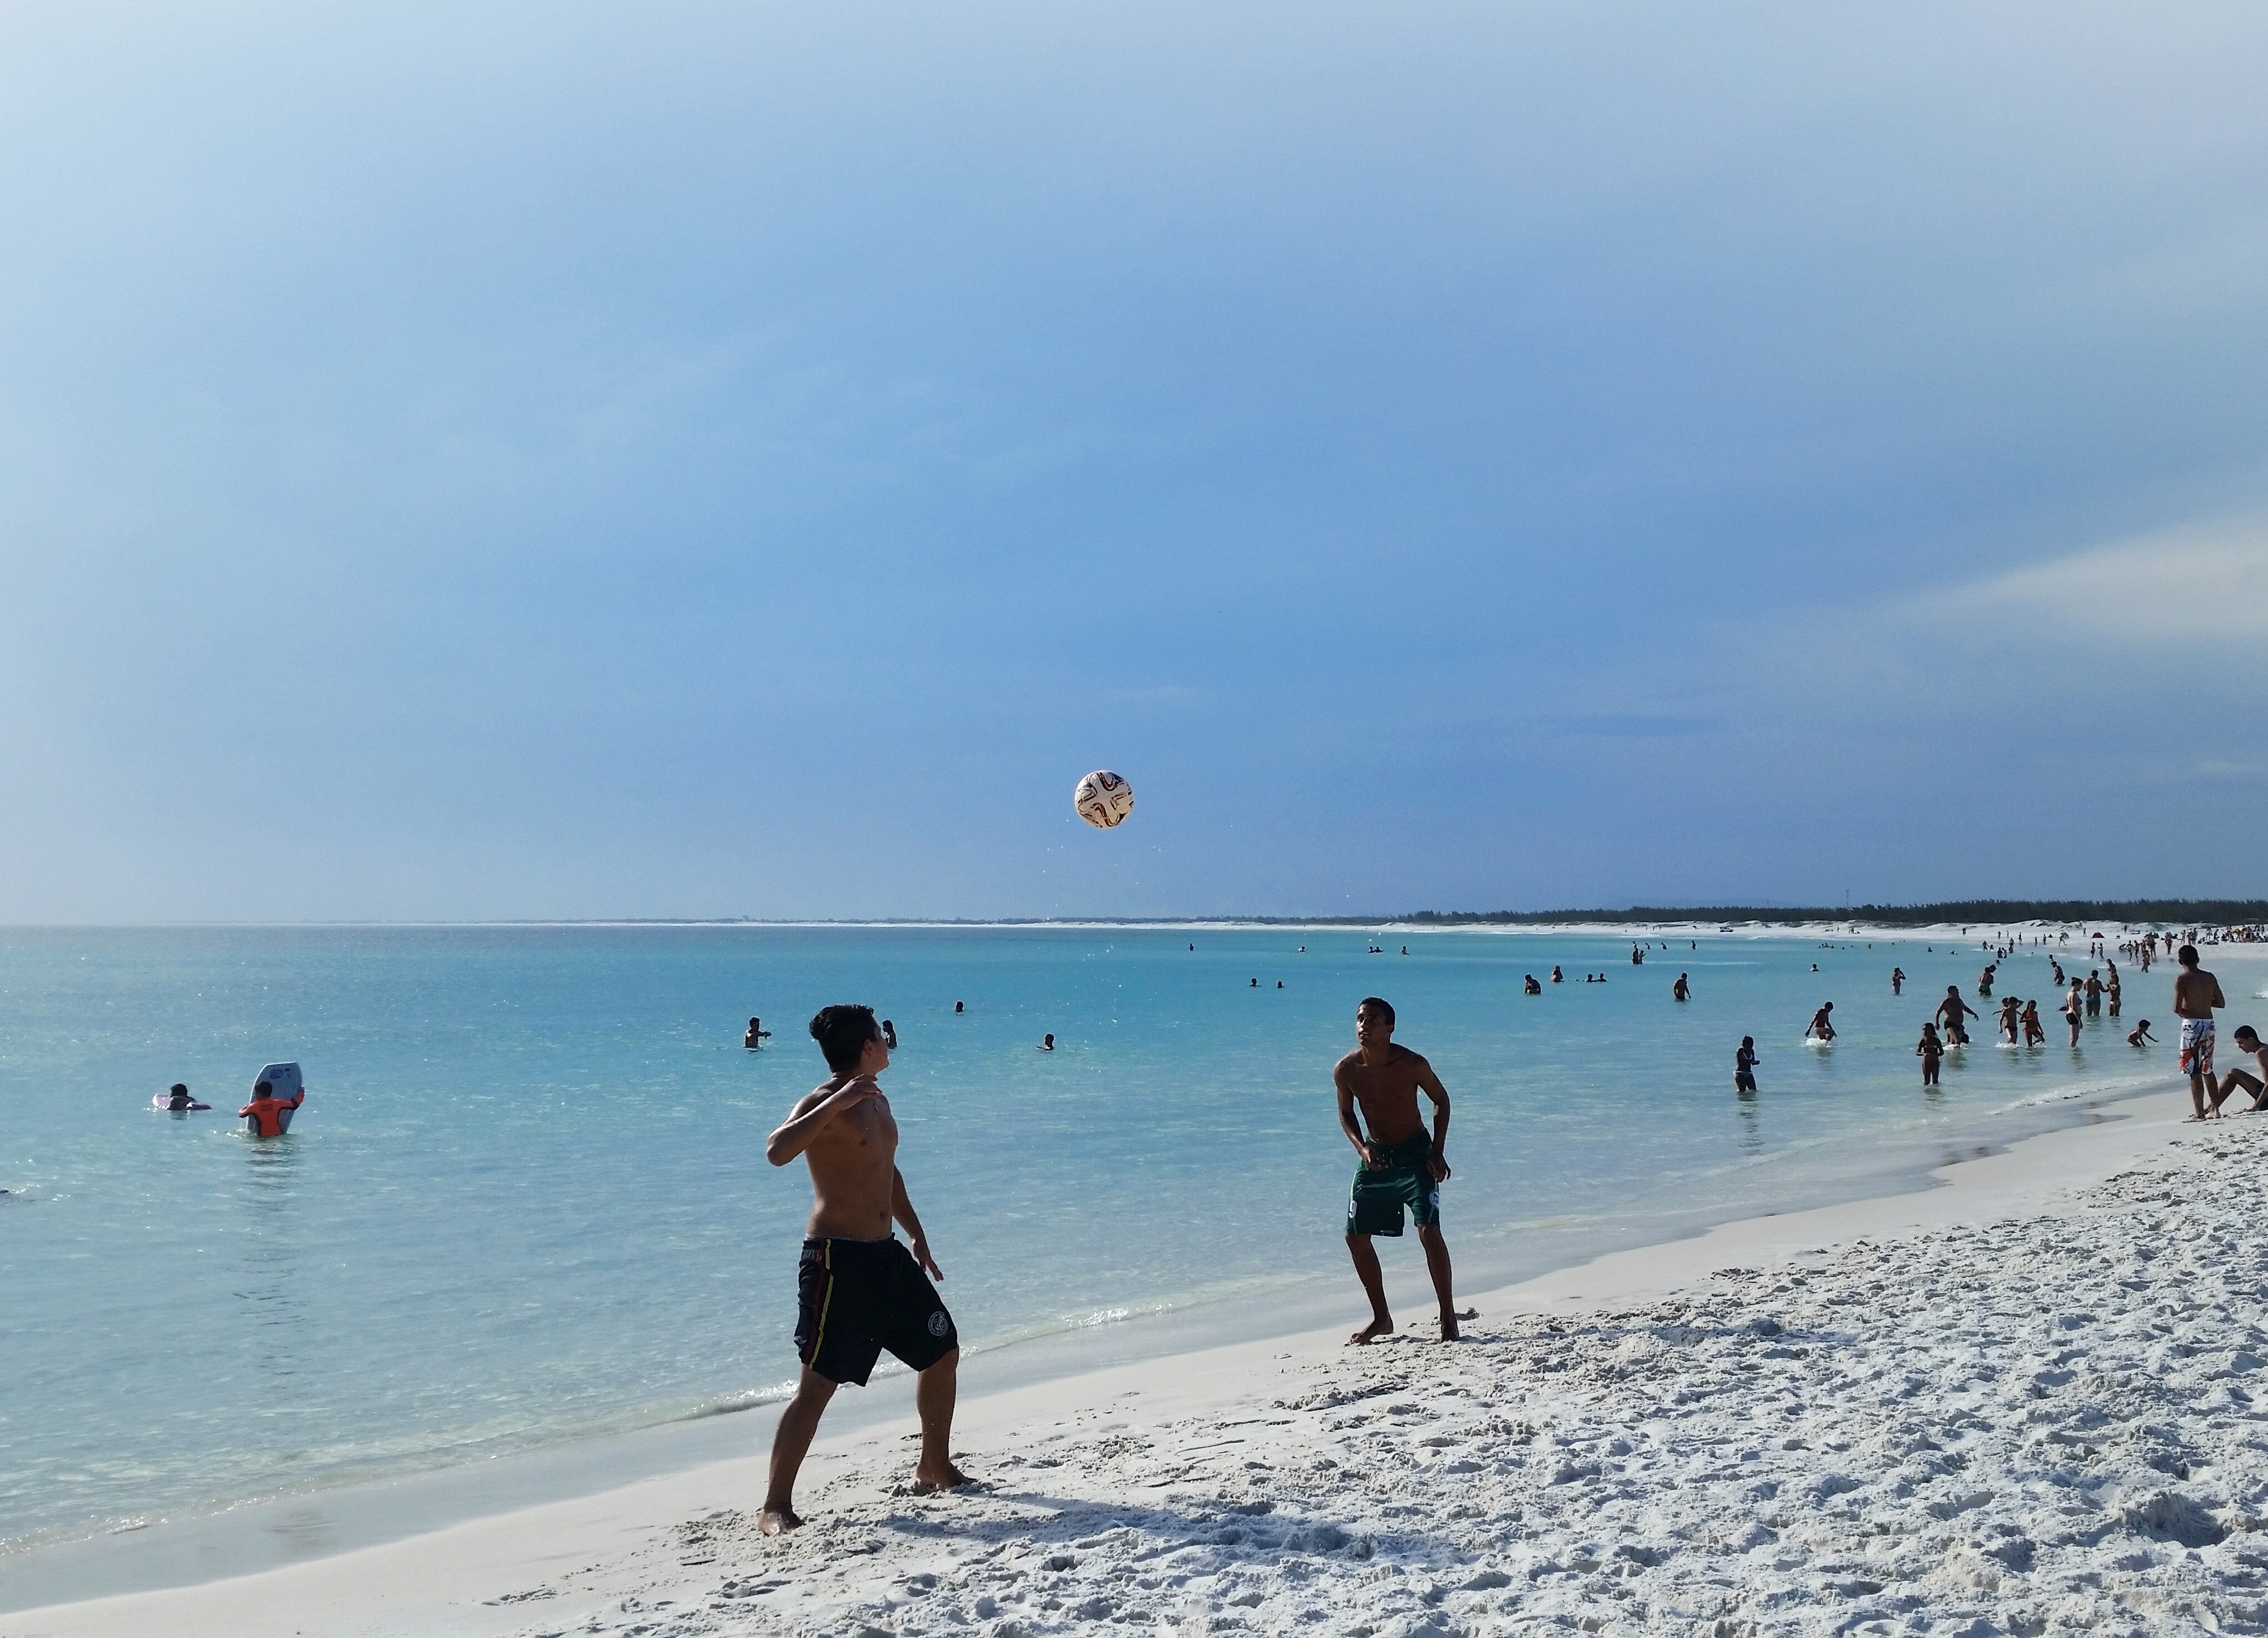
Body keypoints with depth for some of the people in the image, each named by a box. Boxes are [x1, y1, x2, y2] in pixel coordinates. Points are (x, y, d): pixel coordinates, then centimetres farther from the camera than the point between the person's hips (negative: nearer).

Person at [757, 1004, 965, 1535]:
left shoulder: (877, 1101, 14)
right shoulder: (823, 1103, -13)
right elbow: (777, 1151, -33)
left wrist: (917, 1236, 29)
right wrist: (838, 1102, -32)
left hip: (887, 1254, 9)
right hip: (837, 1258, -9)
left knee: (942, 1354, 17)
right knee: (817, 1385, -9)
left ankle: (934, 1468, 34)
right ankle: (775, 1506, -1)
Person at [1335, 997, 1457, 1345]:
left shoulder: (1412, 1065, -18)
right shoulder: (1345, 1070, -12)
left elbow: (1441, 1100, -1)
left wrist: (1437, 1151, -9)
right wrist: (1362, 1148, -11)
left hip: (1415, 1154, -4)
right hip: (1375, 1157, 4)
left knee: (1429, 1231, -17)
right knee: (1356, 1236, 3)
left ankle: (1449, 1316, -3)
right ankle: (1381, 1318, 19)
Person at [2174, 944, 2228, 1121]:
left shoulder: (2182, 979, -11)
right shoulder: (2210, 978, 6)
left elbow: (2177, 1008, -18)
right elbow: (2221, 1003, 11)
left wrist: (2182, 1012, 4)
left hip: (2192, 1025, -6)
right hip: (2209, 1025, 6)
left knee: (2194, 1072, -1)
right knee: (2207, 1069, 20)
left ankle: (2200, 1113, -1)